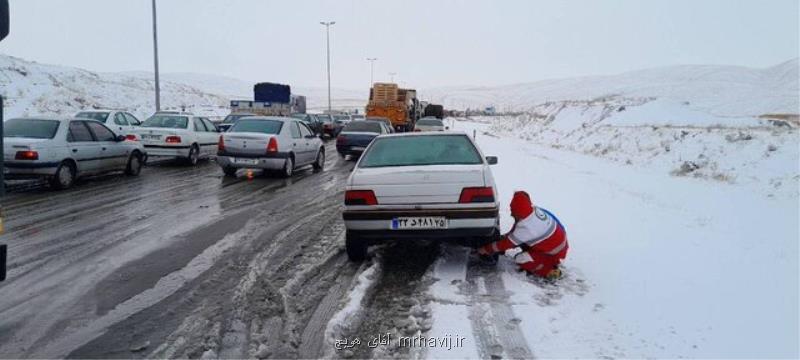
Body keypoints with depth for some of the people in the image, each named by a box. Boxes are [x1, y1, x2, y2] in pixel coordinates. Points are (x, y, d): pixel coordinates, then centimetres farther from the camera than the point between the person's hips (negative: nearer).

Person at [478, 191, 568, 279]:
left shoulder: (526, 227, -30)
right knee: (521, 239, 10)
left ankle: (551, 271, -2)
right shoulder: (535, 211, -7)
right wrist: (503, 237, 4)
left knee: (520, 259, -15)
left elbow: (508, 243, -20)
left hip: (554, 253, -9)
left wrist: (486, 249, -10)